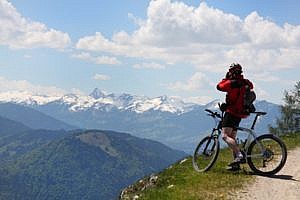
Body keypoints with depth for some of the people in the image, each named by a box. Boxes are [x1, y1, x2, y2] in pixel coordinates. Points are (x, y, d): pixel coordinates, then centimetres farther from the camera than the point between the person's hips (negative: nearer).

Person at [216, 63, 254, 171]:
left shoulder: (231, 83, -13)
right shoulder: (246, 83, 8)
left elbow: (219, 86, -2)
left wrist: (226, 78, 12)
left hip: (231, 112, -8)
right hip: (240, 114, 9)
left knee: (225, 136, -13)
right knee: (232, 137, 15)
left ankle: (239, 155, -28)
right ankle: (236, 164, 13)